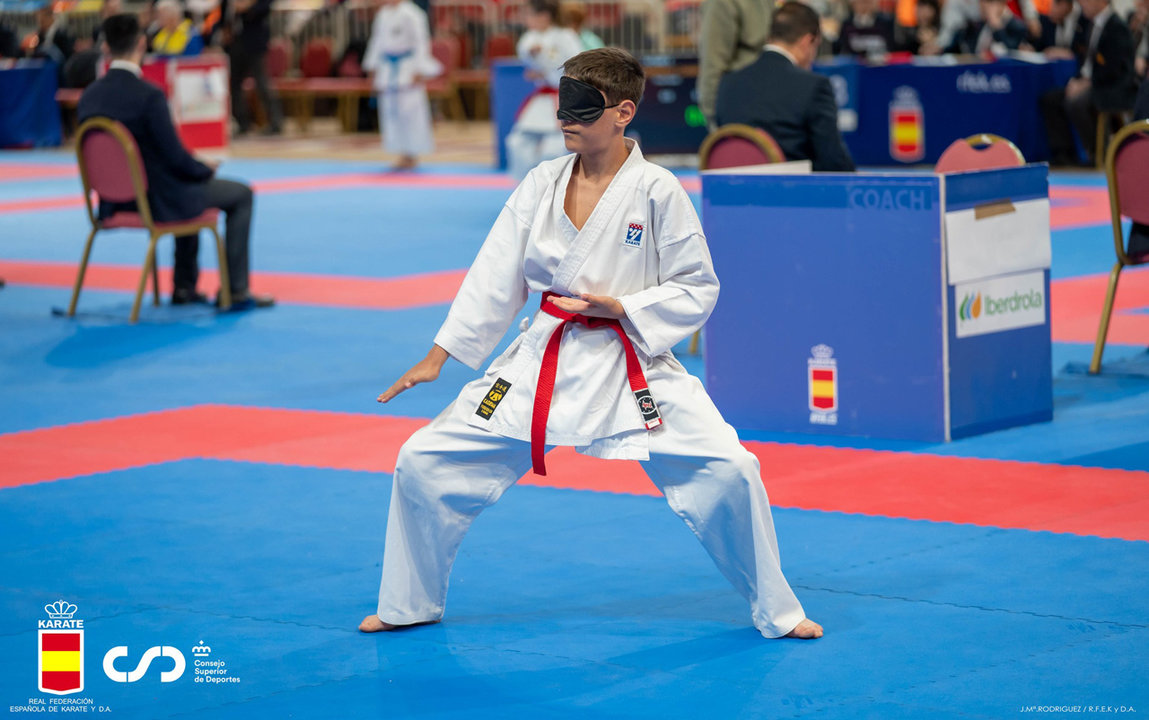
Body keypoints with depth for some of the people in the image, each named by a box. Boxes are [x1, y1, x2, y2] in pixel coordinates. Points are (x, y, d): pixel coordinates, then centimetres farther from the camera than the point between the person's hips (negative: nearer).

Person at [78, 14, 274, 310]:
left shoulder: (88, 97, -4)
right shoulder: (148, 96, -25)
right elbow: (175, 156, -21)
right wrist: (206, 170, 2)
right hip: (158, 202, -7)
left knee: (191, 190, 36)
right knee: (241, 194, 14)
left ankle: (184, 286, 38)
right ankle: (236, 291, 15)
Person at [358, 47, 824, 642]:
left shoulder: (656, 191, -10)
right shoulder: (542, 184, 1)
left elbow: (696, 290, -4)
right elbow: (496, 275, 4)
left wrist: (618, 307, -17)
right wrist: (439, 356, 1)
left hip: (631, 363, -3)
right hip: (543, 361, 4)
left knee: (727, 471, -17)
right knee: (423, 462, 0)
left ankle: (776, 613, 5)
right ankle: (410, 604, 21)